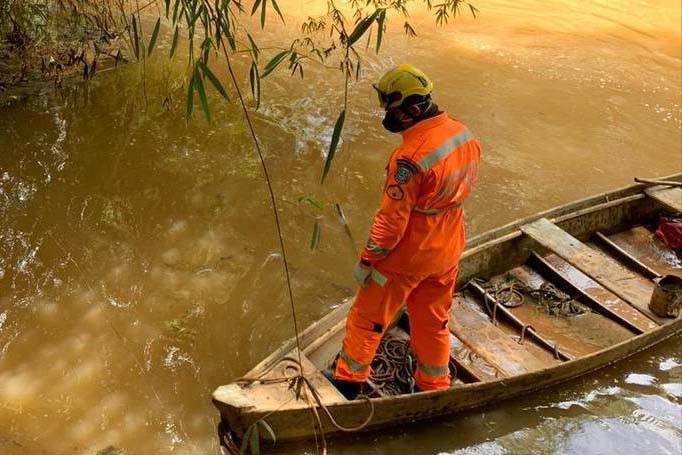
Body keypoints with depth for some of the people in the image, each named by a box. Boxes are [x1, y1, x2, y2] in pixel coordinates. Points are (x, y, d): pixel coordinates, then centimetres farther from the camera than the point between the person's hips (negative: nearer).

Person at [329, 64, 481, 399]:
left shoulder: (410, 157, -30)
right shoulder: (464, 135, -5)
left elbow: (391, 220, -25)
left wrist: (366, 260, -12)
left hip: (407, 257, -7)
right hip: (447, 252, 7)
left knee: (367, 317, 14)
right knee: (433, 321, 24)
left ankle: (348, 379, 31)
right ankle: (435, 386, 41)